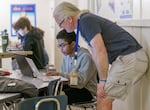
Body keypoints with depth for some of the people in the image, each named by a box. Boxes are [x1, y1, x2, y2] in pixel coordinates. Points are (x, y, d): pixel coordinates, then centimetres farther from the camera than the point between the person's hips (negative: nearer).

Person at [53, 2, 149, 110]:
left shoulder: (86, 21, -13)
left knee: (103, 99, -5)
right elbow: (96, 54, 22)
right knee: (105, 99, 14)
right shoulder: (87, 20, 17)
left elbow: (100, 52, -20)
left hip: (129, 59, -10)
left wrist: (102, 80, -13)